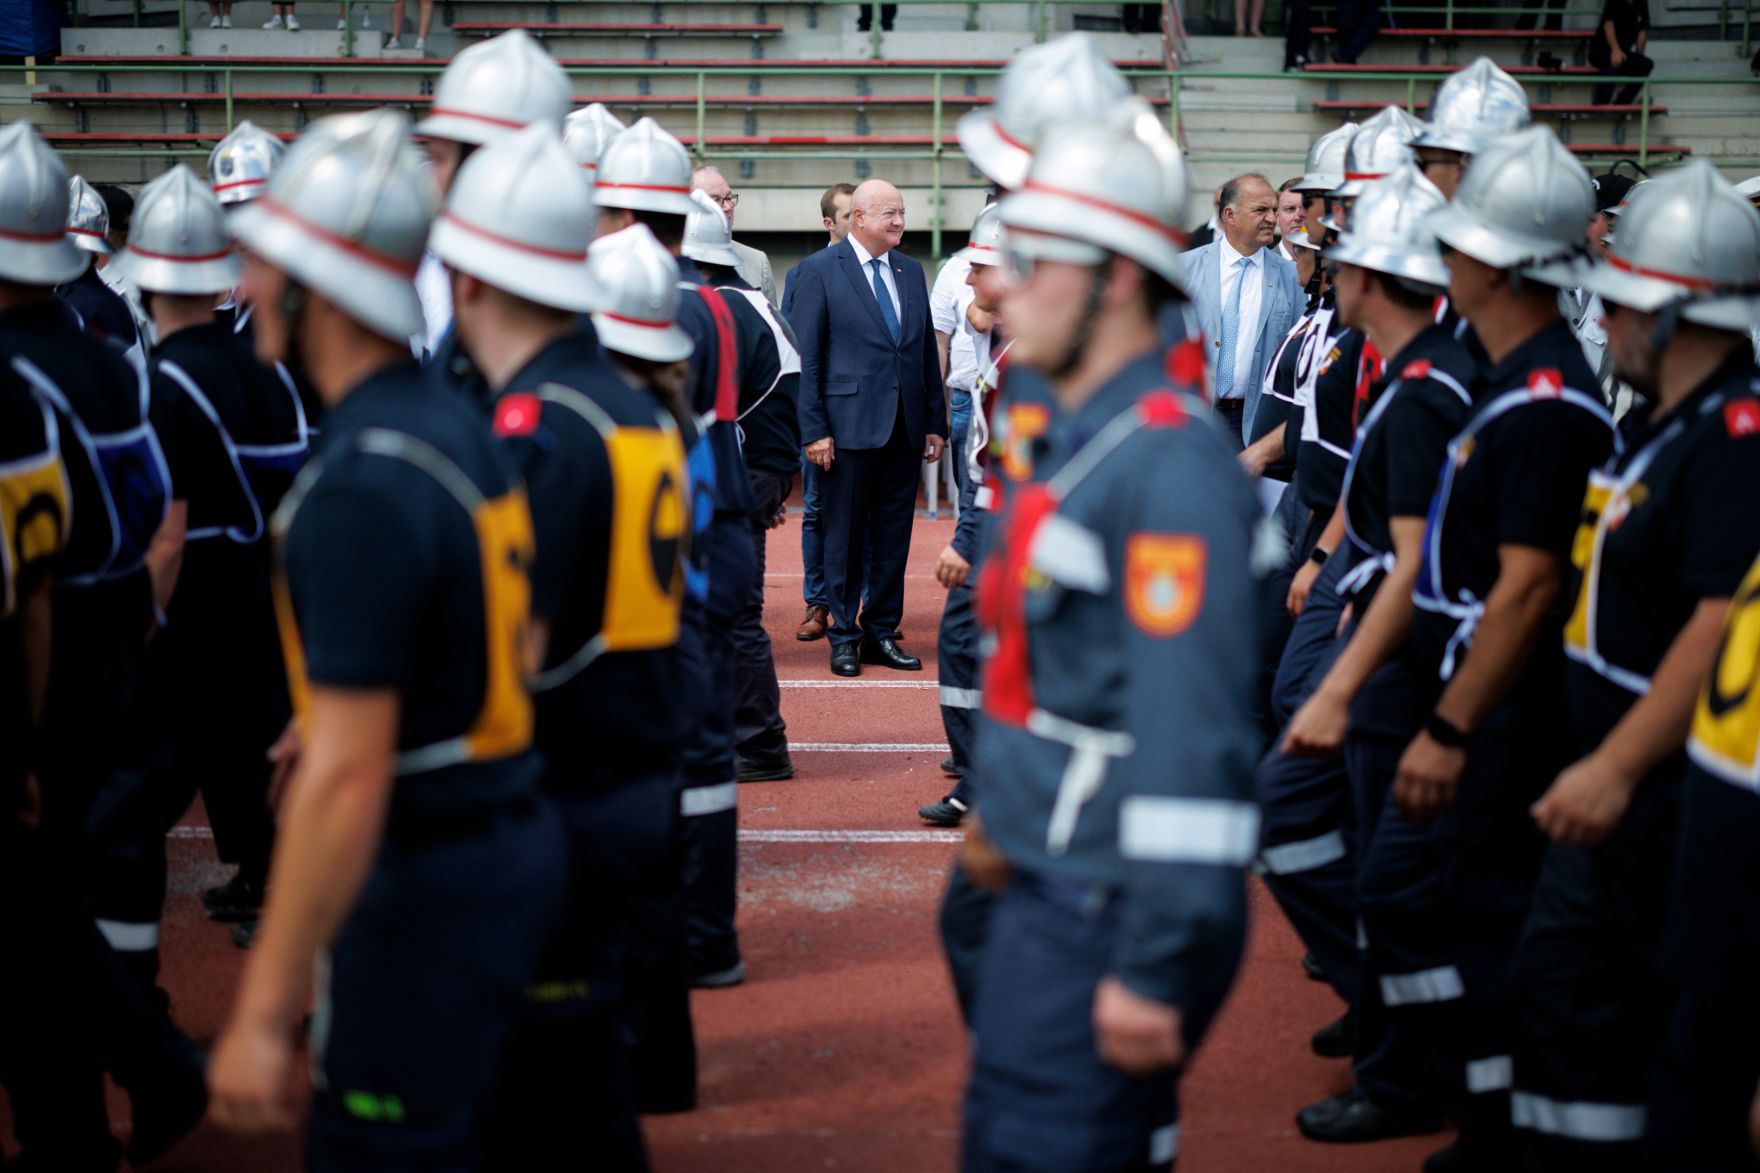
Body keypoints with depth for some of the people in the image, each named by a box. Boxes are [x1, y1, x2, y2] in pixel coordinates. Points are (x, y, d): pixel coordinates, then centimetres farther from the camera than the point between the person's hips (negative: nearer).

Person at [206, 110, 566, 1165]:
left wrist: (262, 1012, -21)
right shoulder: (462, 430, 7)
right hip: (514, 844, 9)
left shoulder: (360, 489, -21)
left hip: (423, 883, -9)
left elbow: (349, 777, -24)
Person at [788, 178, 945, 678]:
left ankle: (882, 633, 17)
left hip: (905, 427, 5)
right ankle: (844, 636, 11)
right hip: (850, 424, -5)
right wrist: (814, 429, -11)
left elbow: (928, 351, 14)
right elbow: (804, 356, -5)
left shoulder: (910, 271, 13)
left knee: (893, 537, 8)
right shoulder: (819, 271, -3)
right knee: (845, 537, 2)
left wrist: (935, 422, 9)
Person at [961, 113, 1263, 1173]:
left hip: (1109, 917, -10)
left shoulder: (1169, 460, -19)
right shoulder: (1083, 432, 13)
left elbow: (1192, 728, -25)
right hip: (1057, 886, 10)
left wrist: (1153, 968, -26)